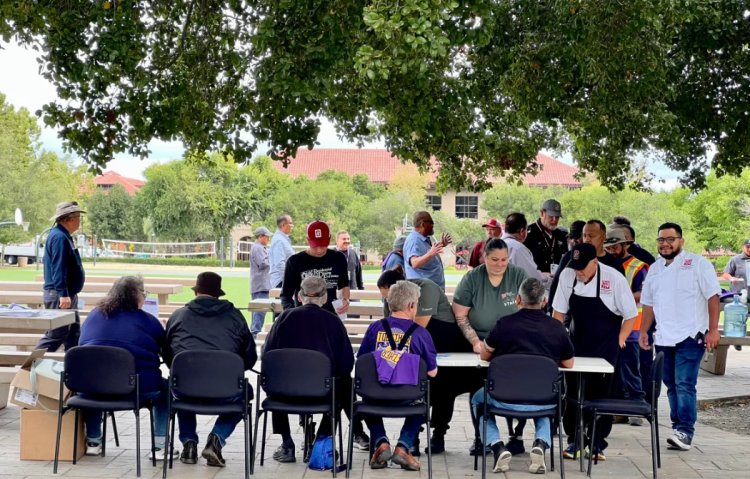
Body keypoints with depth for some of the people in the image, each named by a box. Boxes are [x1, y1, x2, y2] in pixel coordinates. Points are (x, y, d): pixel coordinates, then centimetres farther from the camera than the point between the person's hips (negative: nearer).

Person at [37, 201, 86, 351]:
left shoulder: (64, 236, 16)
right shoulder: (59, 237, -18)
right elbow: (58, 269, -24)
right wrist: (63, 294, -27)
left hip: (68, 294, 11)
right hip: (60, 295, -11)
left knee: (74, 333, 14)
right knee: (56, 334, -8)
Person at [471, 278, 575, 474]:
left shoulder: (505, 323, -2)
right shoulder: (557, 328, 2)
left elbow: (484, 355, 15)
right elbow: (568, 364, 17)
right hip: (544, 402, 2)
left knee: (478, 399, 30)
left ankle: (498, 448, 8)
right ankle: (541, 443, 9)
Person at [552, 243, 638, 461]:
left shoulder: (614, 279, -15)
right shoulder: (567, 276, -7)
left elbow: (630, 315, -5)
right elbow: (558, 312, 2)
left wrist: (619, 342, -7)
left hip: (605, 349, -3)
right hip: (576, 345, 3)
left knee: (600, 394, 0)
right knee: (572, 392, 2)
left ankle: (597, 444, 12)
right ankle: (573, 440, 14)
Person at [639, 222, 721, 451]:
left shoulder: (697, 264, -4)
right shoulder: (654, 269, 14)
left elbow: (713, 297, -7)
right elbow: (648, 303, 19)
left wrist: (713, 330, -12)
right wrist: (643, 331, 12)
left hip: (690, 337, -6)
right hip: (664, 338, 6)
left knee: (685, 385, -13)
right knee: (672, 386, 9)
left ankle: (685, 432, -13)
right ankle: (678, 428, 16)